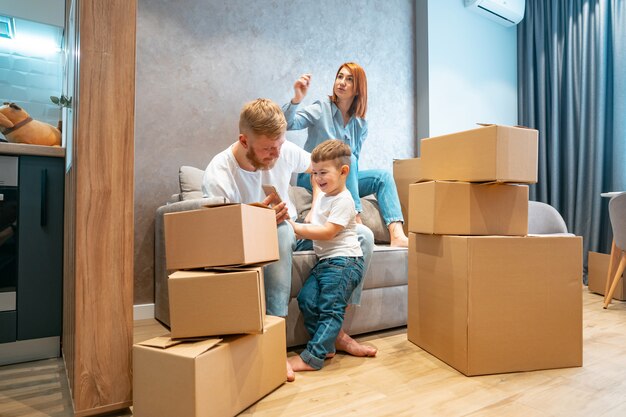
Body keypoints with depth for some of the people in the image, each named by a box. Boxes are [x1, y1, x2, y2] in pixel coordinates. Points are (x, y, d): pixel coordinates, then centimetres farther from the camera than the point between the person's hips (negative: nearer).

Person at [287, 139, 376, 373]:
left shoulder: (343, 200, -12)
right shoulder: (323, 196, 18)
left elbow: (327, 232, -20)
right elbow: (314, 225, 22)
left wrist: (296, 227, -17)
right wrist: (300, 230, 1)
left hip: (344, 260, -9)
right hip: (324, 259, 9)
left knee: (330, 308, -6)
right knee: (306, 299, 1)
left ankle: (312, 357, 0)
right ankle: (325, 347, 14)